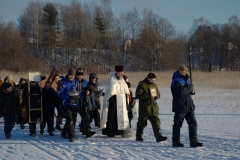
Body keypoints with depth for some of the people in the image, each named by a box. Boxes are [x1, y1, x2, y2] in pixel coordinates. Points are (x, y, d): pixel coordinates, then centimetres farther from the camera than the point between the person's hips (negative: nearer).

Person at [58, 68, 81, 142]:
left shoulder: (76, 82, 7)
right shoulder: (63, 82, -4)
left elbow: (79, 92, 12)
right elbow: (60, 93, -9)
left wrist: (76, 96, -10)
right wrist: (68, 97, -23)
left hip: (75, 104, 5)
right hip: (66, 104, -5)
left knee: (73, 120, 11)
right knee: (70, 120, -15)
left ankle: (65, 133, 29)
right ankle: (72, 136, -13)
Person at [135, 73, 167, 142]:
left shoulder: (154, 85, 12)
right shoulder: (142, 85, -8)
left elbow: (158, 94, 23)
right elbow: (138, 95, -15)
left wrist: (156, 96, -2)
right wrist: (148, 96, -22)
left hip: (154, 108, 5)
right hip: (144, 108, -5)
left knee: (156, 122, -4)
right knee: (142, 123, 7)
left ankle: (158, 136, -7)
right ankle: (138, 136, 23)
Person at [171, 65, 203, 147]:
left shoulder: (186, 79, 15)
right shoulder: (176, 80, -13)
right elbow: (180, 90, -29)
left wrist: (192, 91, 1)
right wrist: (190, 87, -16)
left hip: (189, 105, 8)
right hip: (180, 106, -8)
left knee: (193, 123, 4)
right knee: (177, 124, 2)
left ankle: (193, 141, 8)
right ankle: (175, 141, 13)